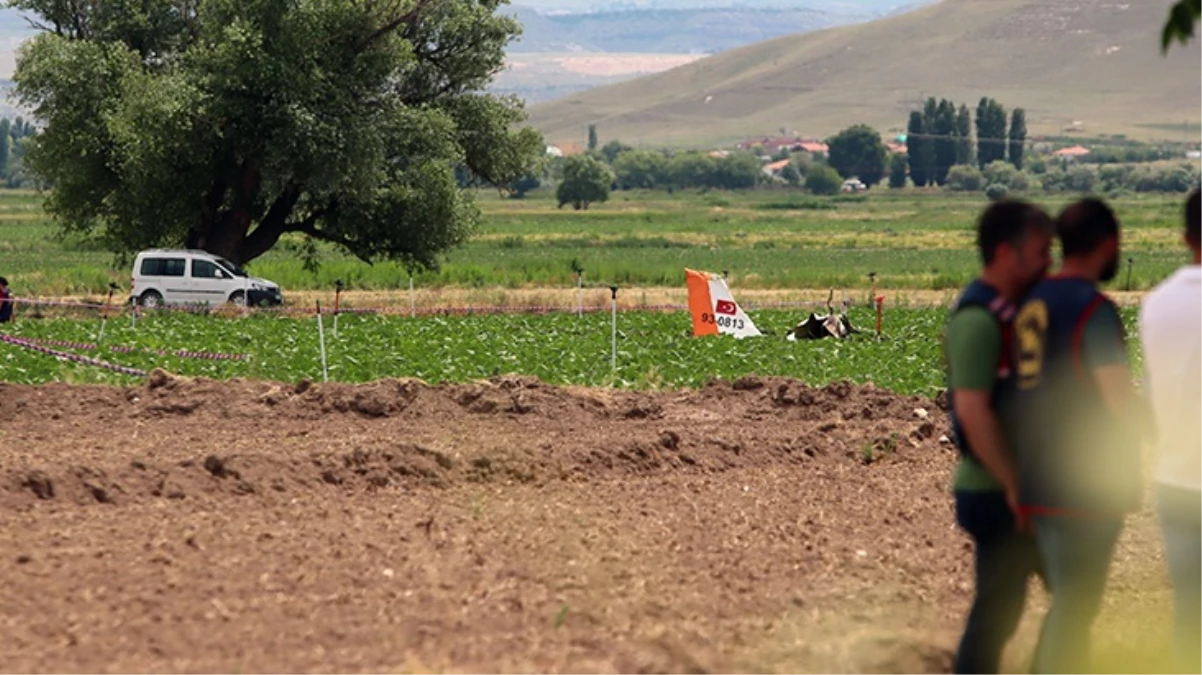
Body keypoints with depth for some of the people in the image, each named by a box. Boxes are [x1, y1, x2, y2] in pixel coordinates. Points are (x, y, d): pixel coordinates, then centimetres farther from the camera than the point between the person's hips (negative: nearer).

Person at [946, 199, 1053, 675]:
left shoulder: (1010, 310, 11)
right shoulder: (978, 319, -19)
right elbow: (972, 410, -25)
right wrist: (1014, 485, -22)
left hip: (1018, 489, 9)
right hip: (996, 493, -9)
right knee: (998, 608, -2)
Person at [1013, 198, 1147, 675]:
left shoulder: (1033, 303, 10)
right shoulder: (1094, 309, -15)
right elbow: (1122, 402, -17)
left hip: (1039, 484, 8)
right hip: (1085, 487, -8)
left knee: (1067, 602, 18)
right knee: (1073, 610, -3)